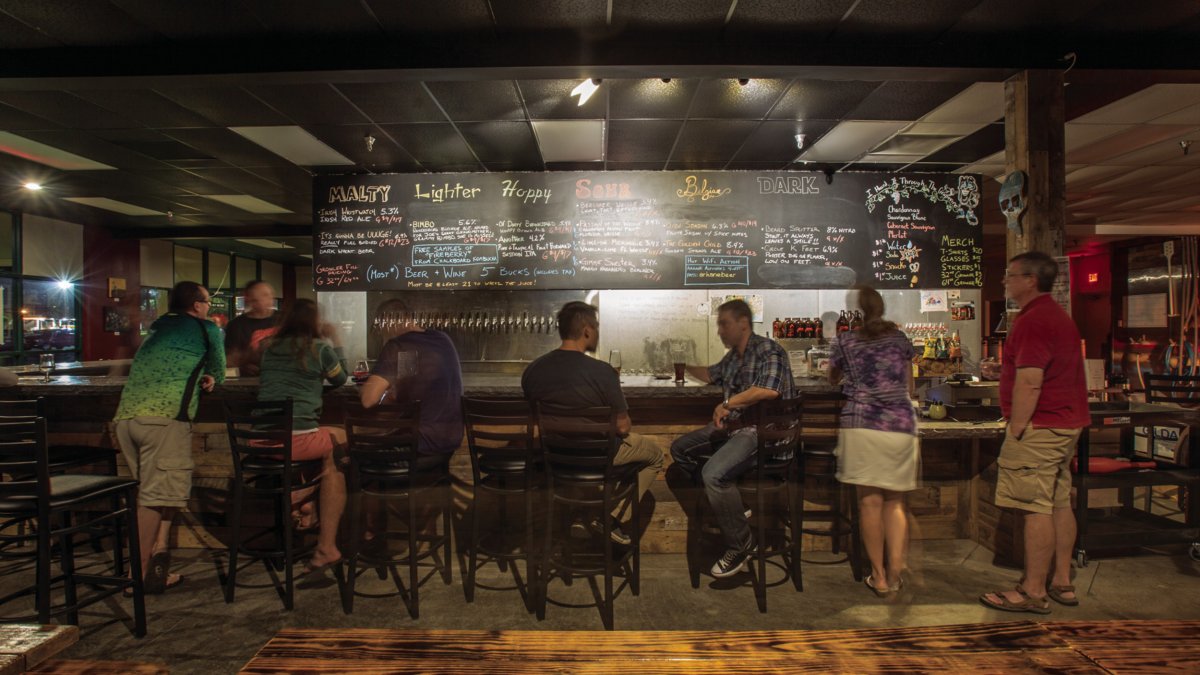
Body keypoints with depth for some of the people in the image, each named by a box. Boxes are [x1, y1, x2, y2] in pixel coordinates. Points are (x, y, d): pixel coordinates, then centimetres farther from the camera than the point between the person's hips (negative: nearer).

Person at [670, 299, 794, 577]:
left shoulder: (767, 350, -12)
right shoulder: (733, 356, 17)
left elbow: (769, 390, -31)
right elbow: (712, 375, 39)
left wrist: (727, 403, -24)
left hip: (762, 430, -10)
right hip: (733, 425, 10)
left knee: (714, 473, -30)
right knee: (680, 449, 11)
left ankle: (741, 546, -11)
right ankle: (728, 505, 11)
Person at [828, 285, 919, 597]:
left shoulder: (846, 341, 6)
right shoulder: (900, 339, 12)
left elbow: (832, 379, 24)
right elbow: (909, 389, 21)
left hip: (861, 426, -2)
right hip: (901, 427, 2)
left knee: (870, 502, 3)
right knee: (895, 502, 12)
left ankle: (879, 576, 9)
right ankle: (895, 573, 7)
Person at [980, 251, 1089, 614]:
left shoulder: (1033, 320, -17)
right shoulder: (1058, 316, 18)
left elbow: (1029, 383, -23)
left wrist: (1015, 431, -19)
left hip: (1040, 426, -11)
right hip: (1067, 422, 11)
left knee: (1037, 507, -6)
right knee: (1060, 503, 14)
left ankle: (1033, 592, 0)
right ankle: (1061, 583, 22)